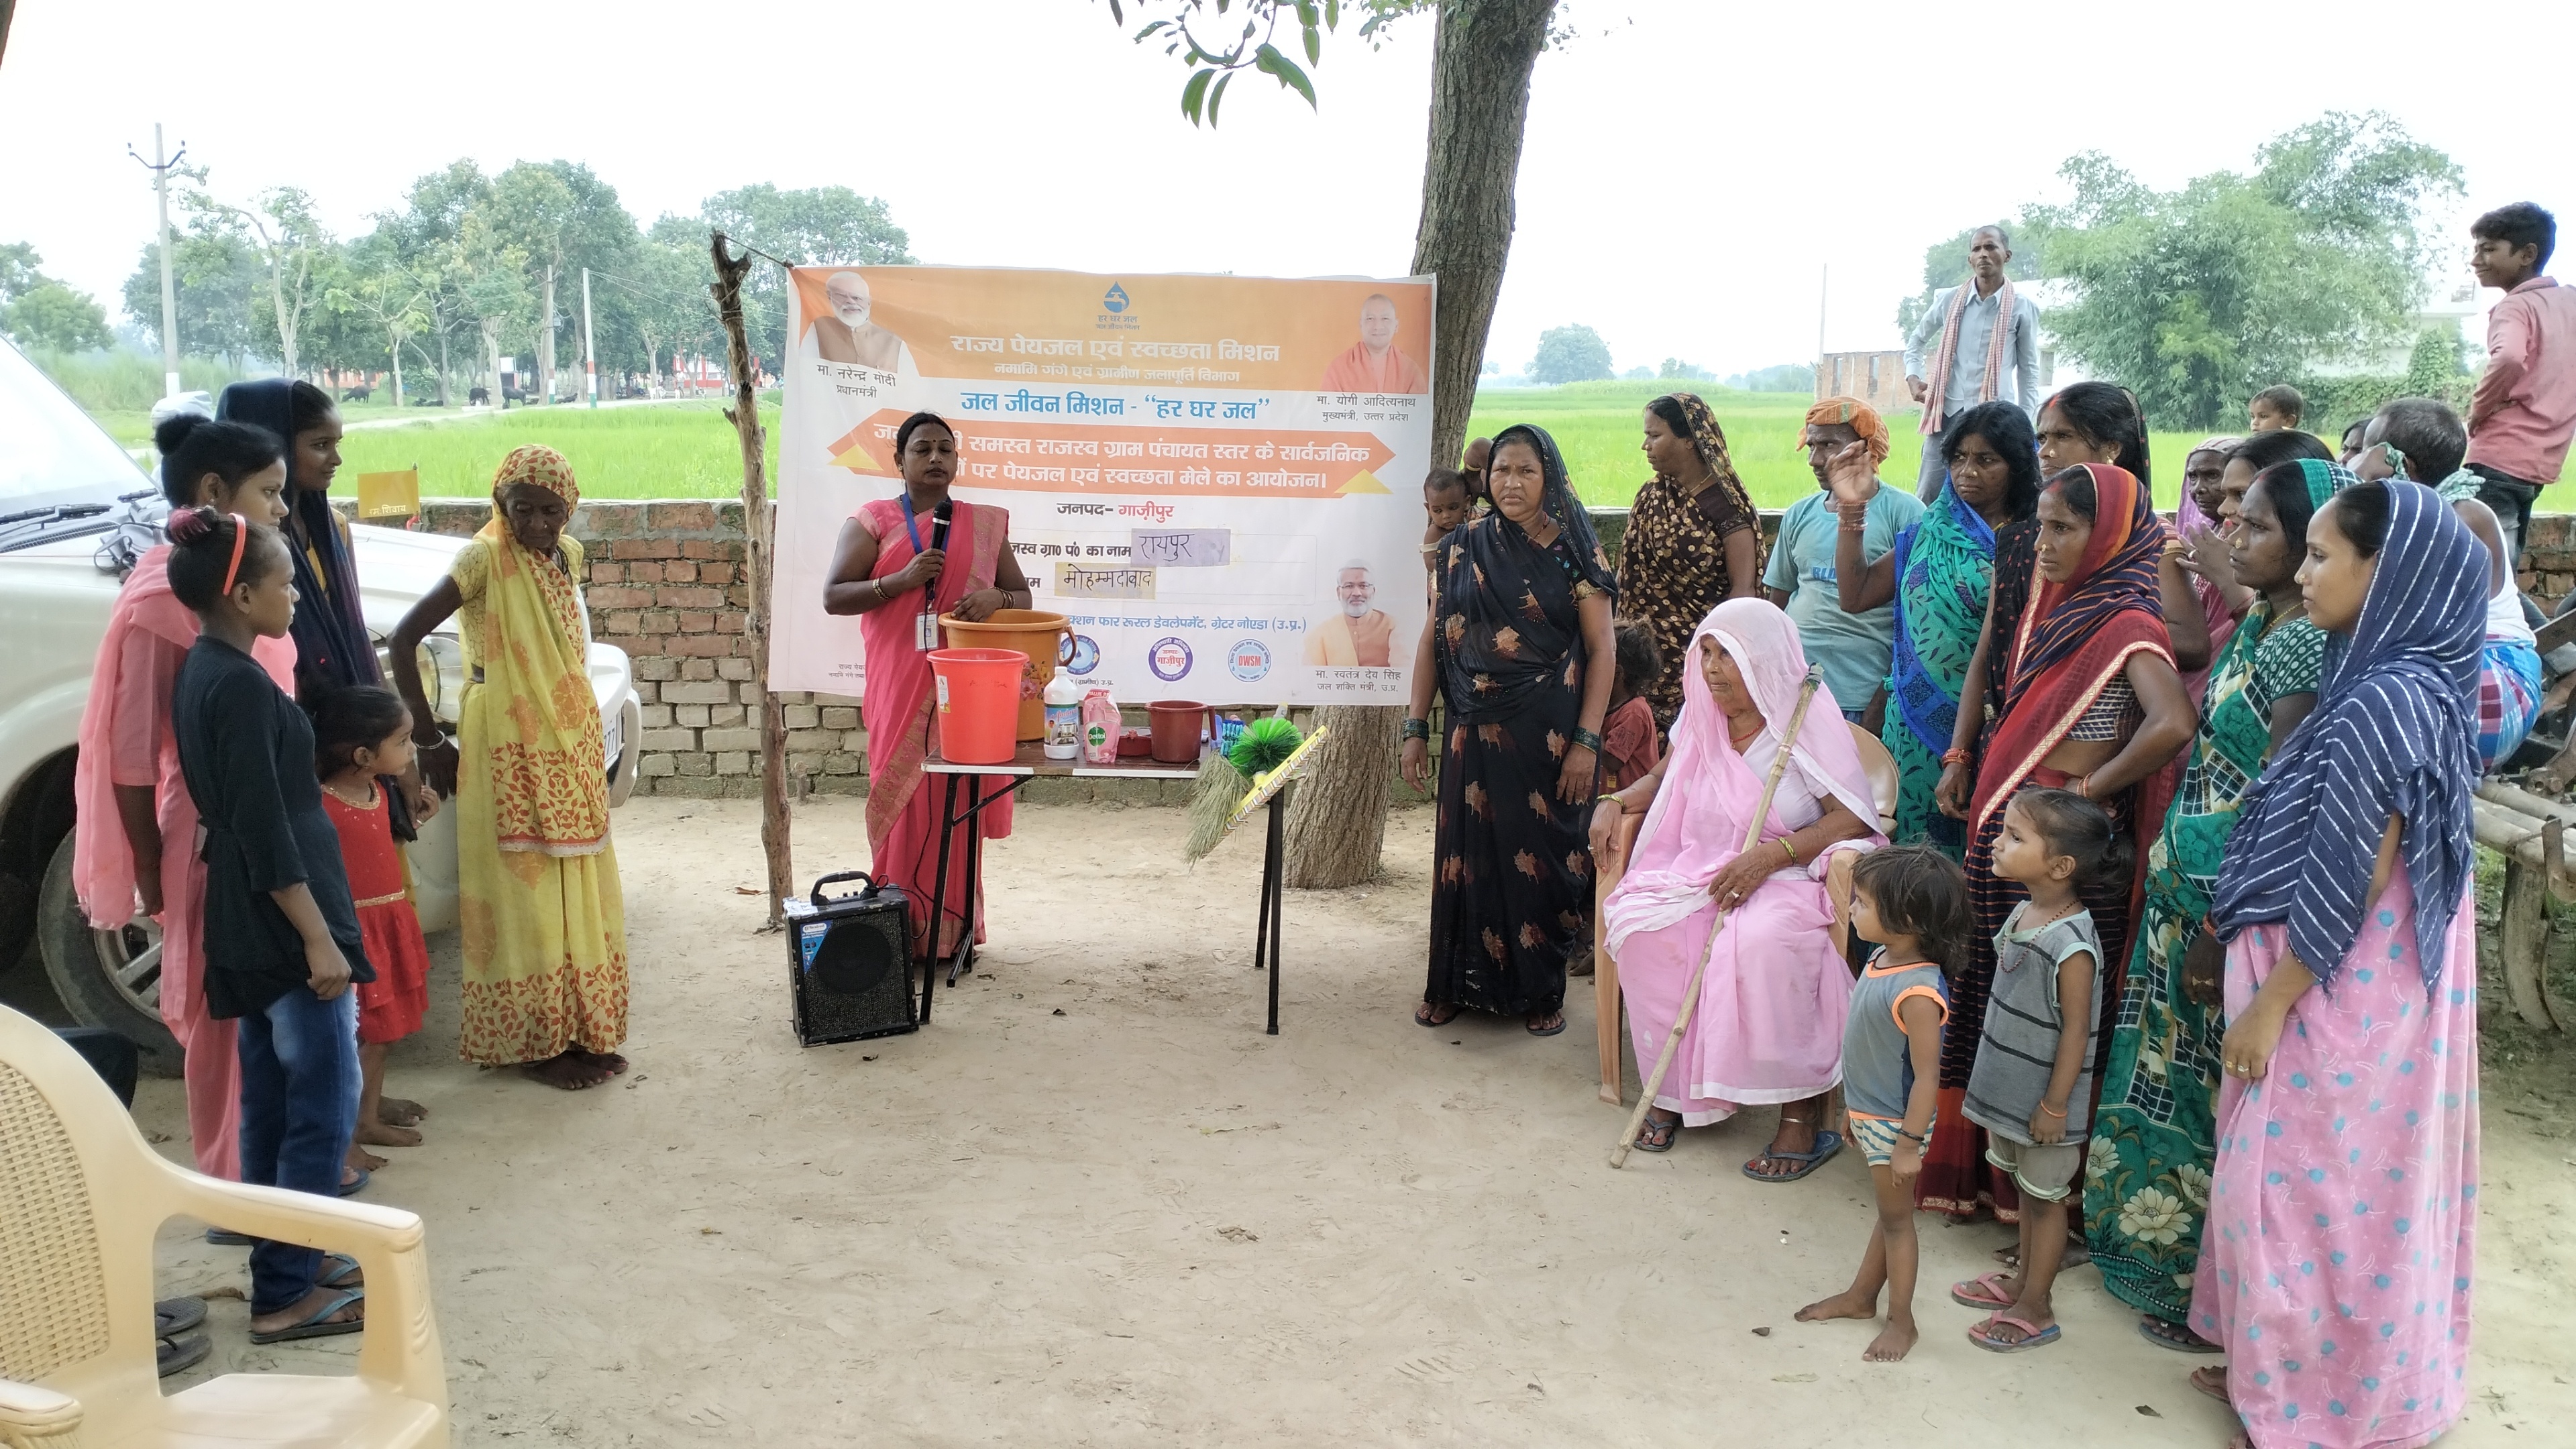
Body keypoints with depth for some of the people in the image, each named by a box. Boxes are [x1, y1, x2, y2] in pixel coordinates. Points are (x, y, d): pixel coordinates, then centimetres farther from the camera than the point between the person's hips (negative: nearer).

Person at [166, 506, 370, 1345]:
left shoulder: (201, 673, 10)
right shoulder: (242, 685, -20)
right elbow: (266, 831, -22)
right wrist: (319, 937, -20)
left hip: (248, 929, 10)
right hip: (283, 927, -10)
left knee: (272, 1101, 16)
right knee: (324, 1103, -3)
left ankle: (282, 1263, 27)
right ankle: (285, 1294, 4)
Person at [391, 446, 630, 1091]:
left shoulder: (567, 555, 6)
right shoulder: (483, 559, -13)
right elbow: (404, 639, -16)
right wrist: (426, 734, -13)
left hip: (572, 748, 7)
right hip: (510, 753, -7)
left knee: (580, 897, 11)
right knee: (524, 898, -1)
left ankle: (580, 1032, 22)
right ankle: (532, 1042, 9)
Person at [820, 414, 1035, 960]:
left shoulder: (985, 523, 11)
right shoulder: (873, 521, 3)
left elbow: (1022, 597, 15)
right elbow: (833, 597, -3)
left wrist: (995, 598, -8)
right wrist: (902, 579, -16)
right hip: (901, 690, -2)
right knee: (904, 804, -1)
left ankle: (955, 929, 15)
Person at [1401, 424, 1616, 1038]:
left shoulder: (1572, 552, -3)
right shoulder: (1463, 548, 5)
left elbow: (1601, 649, -5)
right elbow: (1433, 640, 8)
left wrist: (1587, 741, -11)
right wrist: (1416, 728, 4)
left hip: (1546, 734, -2)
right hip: (1475, 730, 2)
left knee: (1541, 857, 5)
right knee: (1466, 855, 7)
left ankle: (1541, 991, 20)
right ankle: (1457, 984, 22)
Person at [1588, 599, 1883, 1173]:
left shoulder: (1808, 723, -8)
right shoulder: (1701, 720, 8)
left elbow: (1853, 819, -14)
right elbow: (1664, 778, 25)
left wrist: (1771, 855, -25)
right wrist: (1616, 802, 5)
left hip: (1788, 883, -5)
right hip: (1702, 875, 5)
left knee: (1763, 940, -38)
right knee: (1639, 924, -26)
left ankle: (1803, 1110, -22)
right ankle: (1675, 1090, -11)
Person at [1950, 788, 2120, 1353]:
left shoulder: (2072, 943, -26)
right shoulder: (2024, 913, 0)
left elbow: (2076, 1030, -22)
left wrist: (2056, 1104, -18)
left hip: (2044, 1099, -8)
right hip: (2010, 1088, 8)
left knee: (2045, 1196, 7)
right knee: (2024, 1187, 23)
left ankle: (2034, 1310, 20)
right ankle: (2023, 1278, 40)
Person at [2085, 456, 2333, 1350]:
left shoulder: (2305, 646, -20)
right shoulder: (2258, 624, 7)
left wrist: (2220, 930, -19)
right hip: (2188, 889, 9)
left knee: (2214, 1090, 6)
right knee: (2174, 1074, 19)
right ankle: (2164, 1247, 37)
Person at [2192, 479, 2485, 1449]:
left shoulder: (2382, 703, -25)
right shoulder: (2405, 685, 5)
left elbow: (2348, 887, -23)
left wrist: (2269, 1005, -16)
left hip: (2336, 997, -10)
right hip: (2359, 988, 10)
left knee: (2302, 1189, 5)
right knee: (2341, 1186, 20)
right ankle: (2283, 1369, 35)